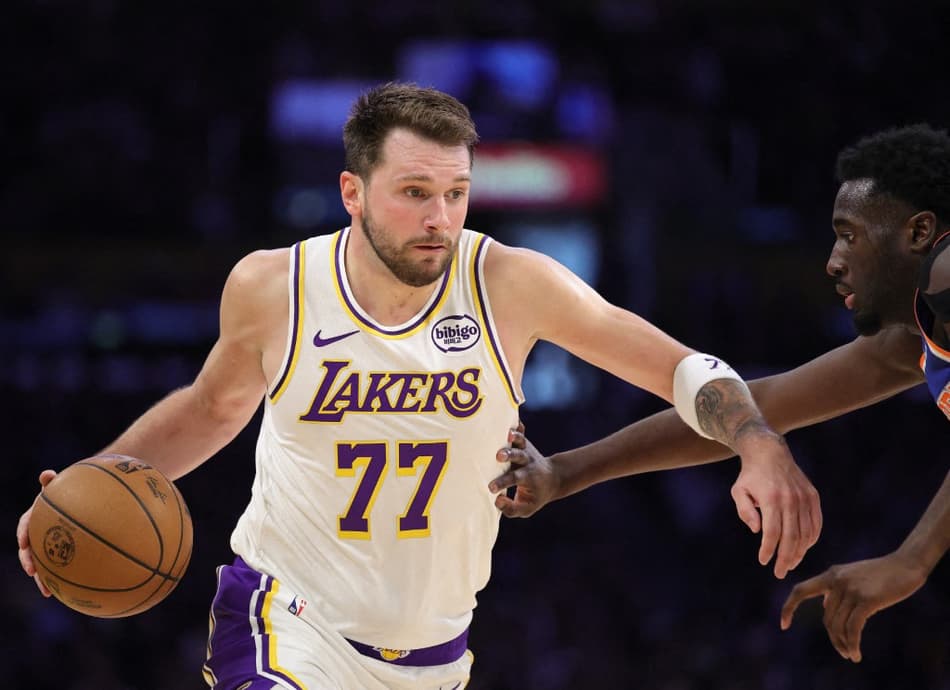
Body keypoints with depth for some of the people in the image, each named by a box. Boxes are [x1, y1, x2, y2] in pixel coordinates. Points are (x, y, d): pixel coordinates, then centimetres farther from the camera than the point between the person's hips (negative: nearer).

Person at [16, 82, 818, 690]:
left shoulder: (510, 284, -12)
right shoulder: (271, 288, -9)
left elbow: (684, 369, -9)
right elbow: (215, 407, 13)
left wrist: (762, 445, -29)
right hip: (288, 621, -2)